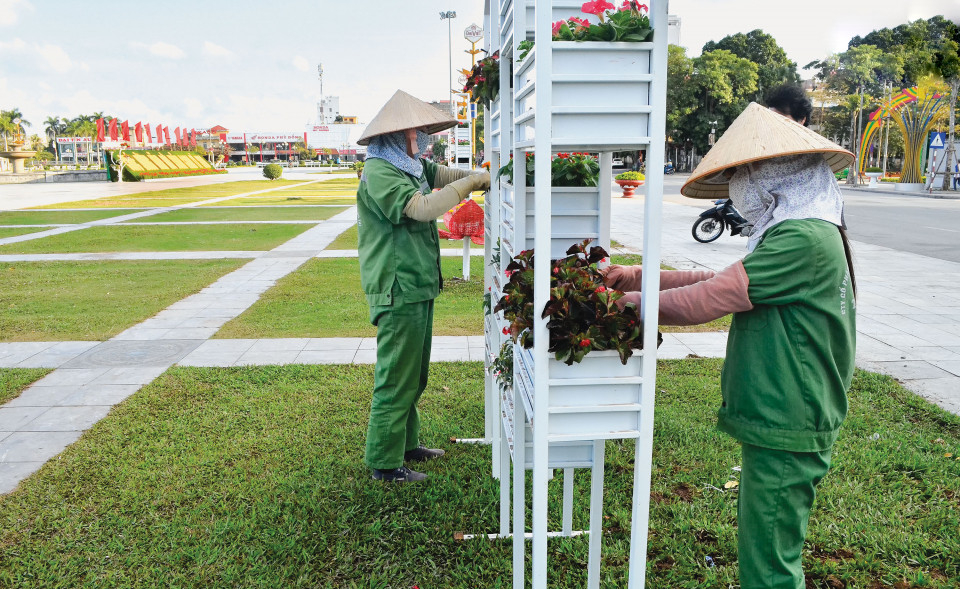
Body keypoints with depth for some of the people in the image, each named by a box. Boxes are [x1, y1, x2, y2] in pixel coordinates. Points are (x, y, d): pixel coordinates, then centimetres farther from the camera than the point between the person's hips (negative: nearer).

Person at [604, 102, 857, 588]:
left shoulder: (804, 240, -21)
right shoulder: (806, 236, 13)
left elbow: (705, 301, -23)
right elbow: (720, 282, 10)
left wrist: (635, 303, -8)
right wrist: (636, 275, 3)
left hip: (785, 436, -10)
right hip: (781, 425, 10)